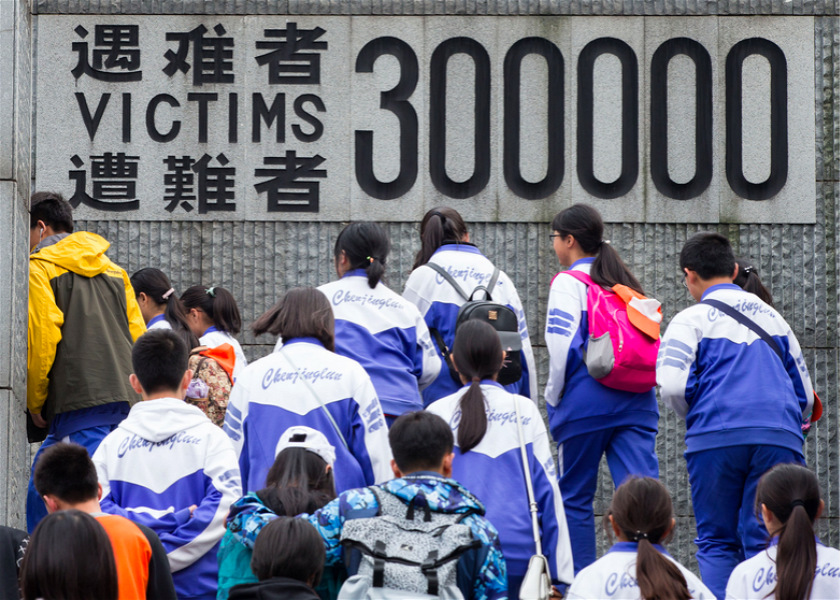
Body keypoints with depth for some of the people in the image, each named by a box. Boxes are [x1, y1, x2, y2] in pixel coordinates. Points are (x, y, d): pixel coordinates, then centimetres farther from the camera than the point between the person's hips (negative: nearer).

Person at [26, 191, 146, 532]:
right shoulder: (112, 269, 21)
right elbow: (138, 334, 17)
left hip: (79, 404, -8)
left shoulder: (40, 270, -1)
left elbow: (40, 341, -9)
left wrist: (35, 402, 1)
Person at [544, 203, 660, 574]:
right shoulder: (626, 283, 19)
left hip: (587, 401, -5)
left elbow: (563, 345, -9)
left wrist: (554, 398, 1)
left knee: (575, 497, 7)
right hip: (638, 401, 5)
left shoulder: (569, 282, -1)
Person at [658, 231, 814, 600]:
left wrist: (693, 417, 11)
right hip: (780, 438, 3)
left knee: (717, 542, 7)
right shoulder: (771, 317, 22)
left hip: (716, 440, -3)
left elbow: (673, 386, -8)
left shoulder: (692, 320, 6)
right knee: (765, 542, 1)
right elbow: (805, 394, 22)